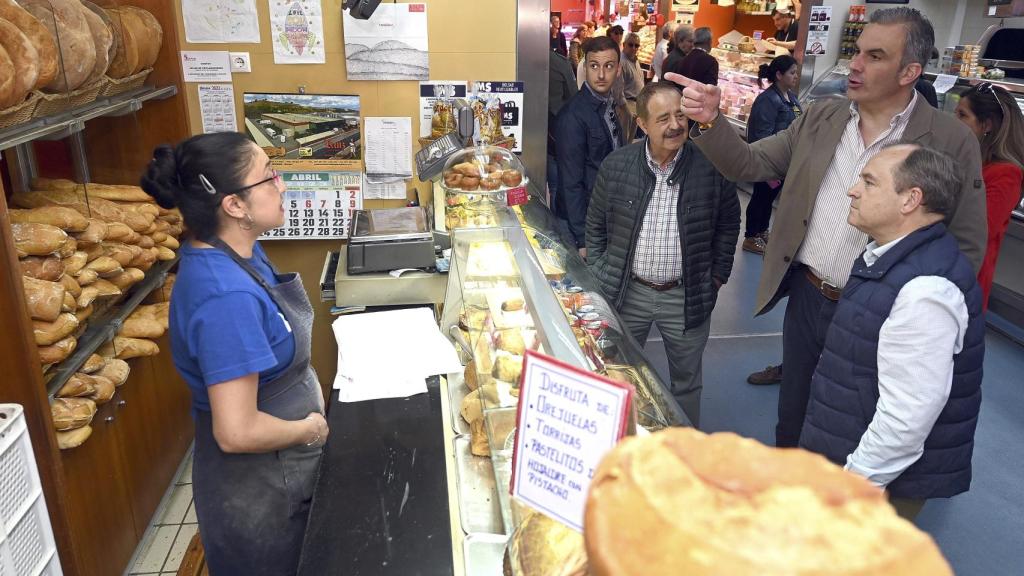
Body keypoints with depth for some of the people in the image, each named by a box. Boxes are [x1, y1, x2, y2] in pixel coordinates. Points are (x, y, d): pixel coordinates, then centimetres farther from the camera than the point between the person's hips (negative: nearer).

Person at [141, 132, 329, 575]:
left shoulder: (239, 253, -4)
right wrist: (309, 428, -15)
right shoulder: (227, 297, -33)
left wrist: (312, 398, 3)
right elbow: (237, 432, -31)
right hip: (257, 493, -8)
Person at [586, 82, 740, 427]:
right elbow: (596, 224, 6)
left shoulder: (711, 165, -10)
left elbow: (729, 222, 5)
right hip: (626, 292, 1)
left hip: (688, 296, -1)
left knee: (686, 381, 16)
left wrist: (717, 277, 4)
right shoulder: (615, 166, -6)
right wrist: (598, 276, 3)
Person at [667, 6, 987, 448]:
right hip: (806, 297, 4)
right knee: (792, 416, 19)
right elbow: (748, 164, 2)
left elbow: (966, 247, -7)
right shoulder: (820, 118, 1)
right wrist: (710, 121, -16)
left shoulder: (952, 143, -11)